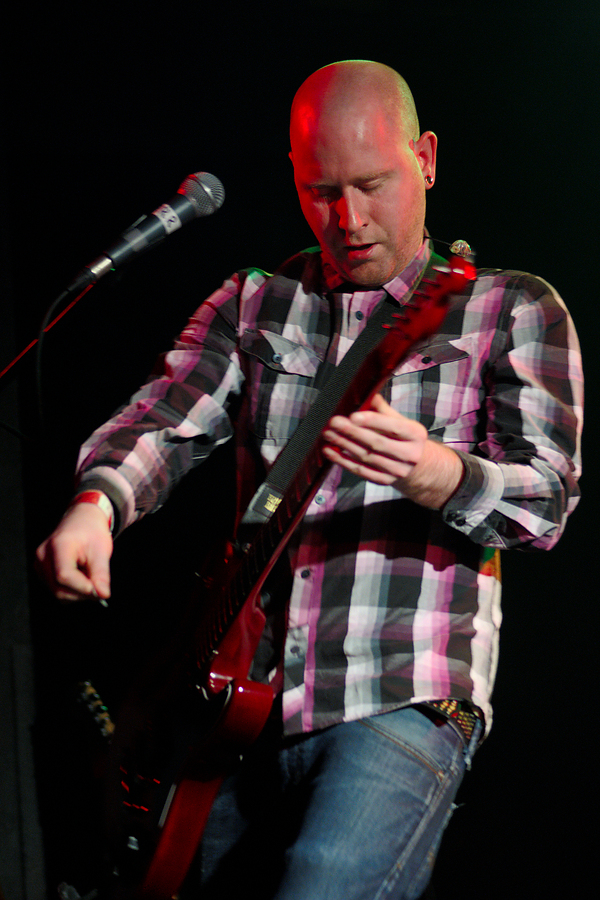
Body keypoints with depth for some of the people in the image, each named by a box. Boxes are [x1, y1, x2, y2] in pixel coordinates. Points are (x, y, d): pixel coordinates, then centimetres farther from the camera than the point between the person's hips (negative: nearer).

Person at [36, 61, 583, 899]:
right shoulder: (252, 304, 14)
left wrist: (435, 476, -29)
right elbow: (163, 420, 2)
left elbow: (548, 498, -7)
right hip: (242, 703, 5)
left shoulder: (513, 311, 3)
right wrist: (95, 505, -22)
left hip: (403, 703, -5)